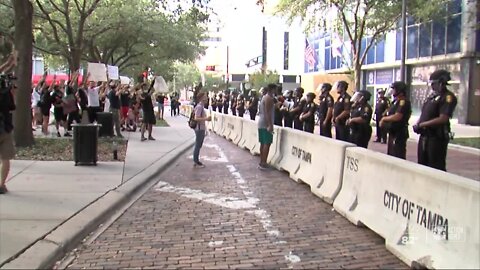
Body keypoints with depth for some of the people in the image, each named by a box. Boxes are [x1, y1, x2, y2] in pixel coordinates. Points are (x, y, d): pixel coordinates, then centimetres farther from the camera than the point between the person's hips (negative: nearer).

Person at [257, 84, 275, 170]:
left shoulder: (263, 97, 16)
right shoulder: (269, 98, -13)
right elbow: (267, 112, -21)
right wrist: (270, 125, -24)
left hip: (261, 123, 10)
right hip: (266, 124, -10)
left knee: (263, 143, 12)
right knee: (267, 143, -9)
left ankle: (261, 162, 17)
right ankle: (263, 163, -10)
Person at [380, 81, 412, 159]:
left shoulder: (403, 101, -14)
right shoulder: (396, 101, 15)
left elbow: (397, 117, -24)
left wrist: (384, 119, -10)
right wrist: (383, 121, 2)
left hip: (399, 134, -10)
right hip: (393, 133, 10)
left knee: (398, 157, -10)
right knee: (391, 156, 16)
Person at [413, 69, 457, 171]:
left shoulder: (448, 97, -12)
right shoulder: (432, 96, 14)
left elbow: (443, 119, -22)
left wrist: (422, 124, -17)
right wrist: (417, 124, 0)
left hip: (437, 138, -9)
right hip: (424, 136, 9)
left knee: (437, 167, -3)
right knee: (422, 165, 15)